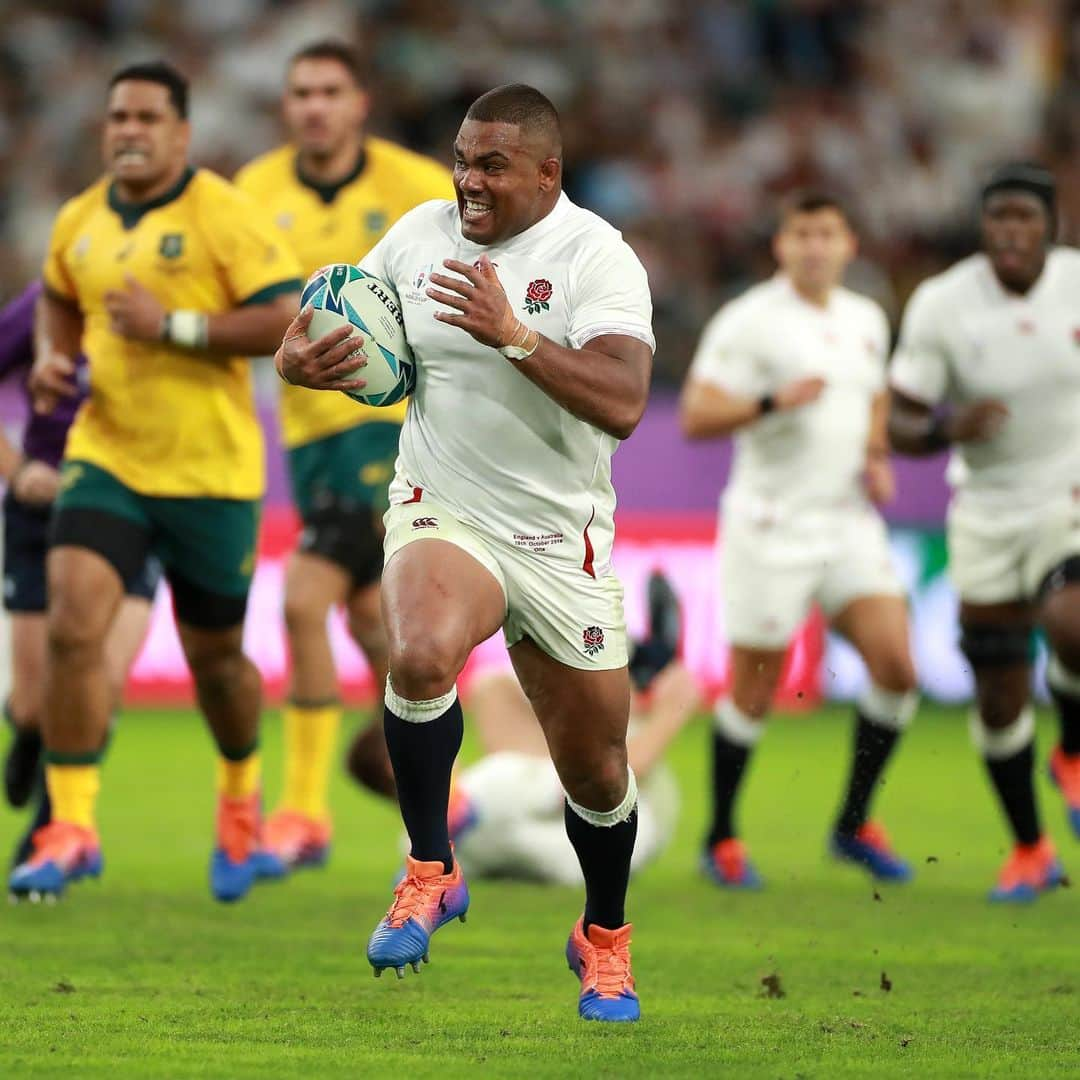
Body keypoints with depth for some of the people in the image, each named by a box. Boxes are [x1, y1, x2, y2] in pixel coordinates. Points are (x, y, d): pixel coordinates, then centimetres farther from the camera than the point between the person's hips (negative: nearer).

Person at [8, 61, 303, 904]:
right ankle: (71, 827, -9)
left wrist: (171, 326, -21)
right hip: (106, 456, 3)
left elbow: (287, 321, -17)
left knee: (214, 654, 10)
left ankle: (241, 798, 40)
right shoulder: (79, 224, 6)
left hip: (210, 470, -3)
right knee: (73, 627, -15)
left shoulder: (223, 216, -11)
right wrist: (54, 358, 6)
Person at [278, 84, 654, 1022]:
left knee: (596, 769, 8)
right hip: (443, 517, 1)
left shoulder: (595, 257, -12)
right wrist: (302, 359, -12)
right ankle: (430, 874, -12)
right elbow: (320, 343, 13)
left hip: (560, 541, -1)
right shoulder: (421, 233, 1)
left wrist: (514, 335, -34)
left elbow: (622, 407, -25)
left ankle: (605, 940, 37)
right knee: (422, 656, -33)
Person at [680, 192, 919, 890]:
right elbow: (697, 416, -13)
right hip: (773, 525, -5)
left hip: (850, 521, 6)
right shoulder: (748, 321, -9)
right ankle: (722, 839, 17)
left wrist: (877, 458, 9)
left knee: (896, 667, -6)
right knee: (754, 693, 0)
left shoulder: (867, 320, 11)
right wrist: (774, 400, -26)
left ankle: (855, 825, 10)